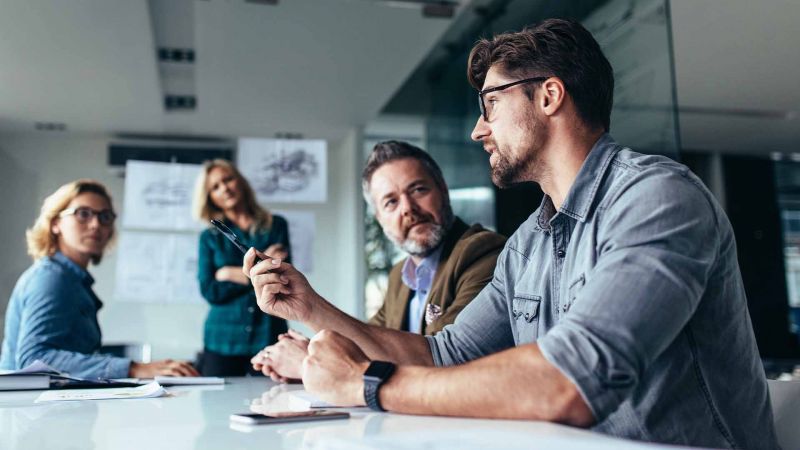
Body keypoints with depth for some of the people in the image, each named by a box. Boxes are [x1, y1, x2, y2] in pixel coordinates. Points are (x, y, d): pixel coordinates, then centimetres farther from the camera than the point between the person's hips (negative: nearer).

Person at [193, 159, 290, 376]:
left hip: (268, 337, -1)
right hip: (222, 343, 1)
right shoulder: (210, 238, 8)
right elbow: (210, 291, -3)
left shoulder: (276, 226, 7)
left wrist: (230, 274, -5)